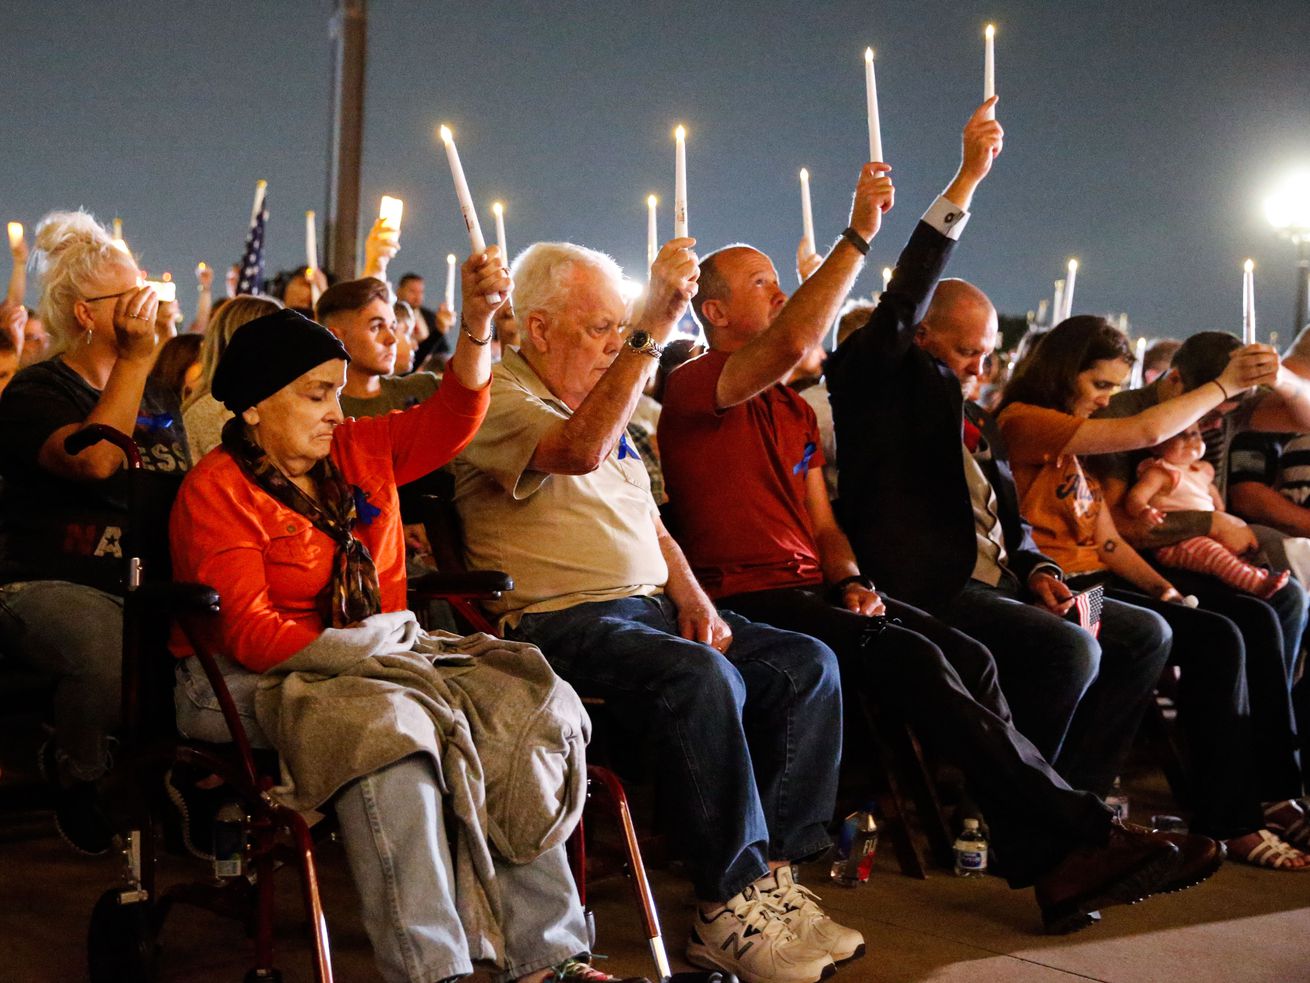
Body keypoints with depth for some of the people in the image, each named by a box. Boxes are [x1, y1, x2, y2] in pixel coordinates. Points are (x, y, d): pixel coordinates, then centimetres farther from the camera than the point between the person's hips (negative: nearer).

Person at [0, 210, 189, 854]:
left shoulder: (158, 393, 21)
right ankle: (73, 775, -4)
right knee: (113, 652, -38)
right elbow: (96, 461, -21)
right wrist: (134, 359, -16)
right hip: (54, 584, -5)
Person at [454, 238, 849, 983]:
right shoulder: (497, 398, -6)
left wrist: (693, 597, 6)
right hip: (559, 618, -9)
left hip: (649, 607, 9)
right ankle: (727, 912, -23)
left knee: (807, 665, -7)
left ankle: (770, 872, -7)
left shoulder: (606, 403, 24)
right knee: (704, 680, -34)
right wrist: (654, 330, -28)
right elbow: (579, 452, -27)